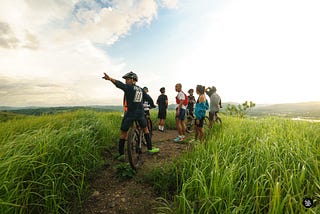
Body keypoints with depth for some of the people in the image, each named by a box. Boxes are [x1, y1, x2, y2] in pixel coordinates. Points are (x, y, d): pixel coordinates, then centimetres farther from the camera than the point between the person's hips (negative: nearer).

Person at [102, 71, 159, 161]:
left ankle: (121, 154, 12)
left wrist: (110, 78, -41)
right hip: (140, 113, 5)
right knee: (145, 129, 25)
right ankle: (150, 148, 27)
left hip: (130, 114, -5)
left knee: (123, 133, 10)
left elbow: (119, 84, -25)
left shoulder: (128, 87, -7)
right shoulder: (140, 89, 12)